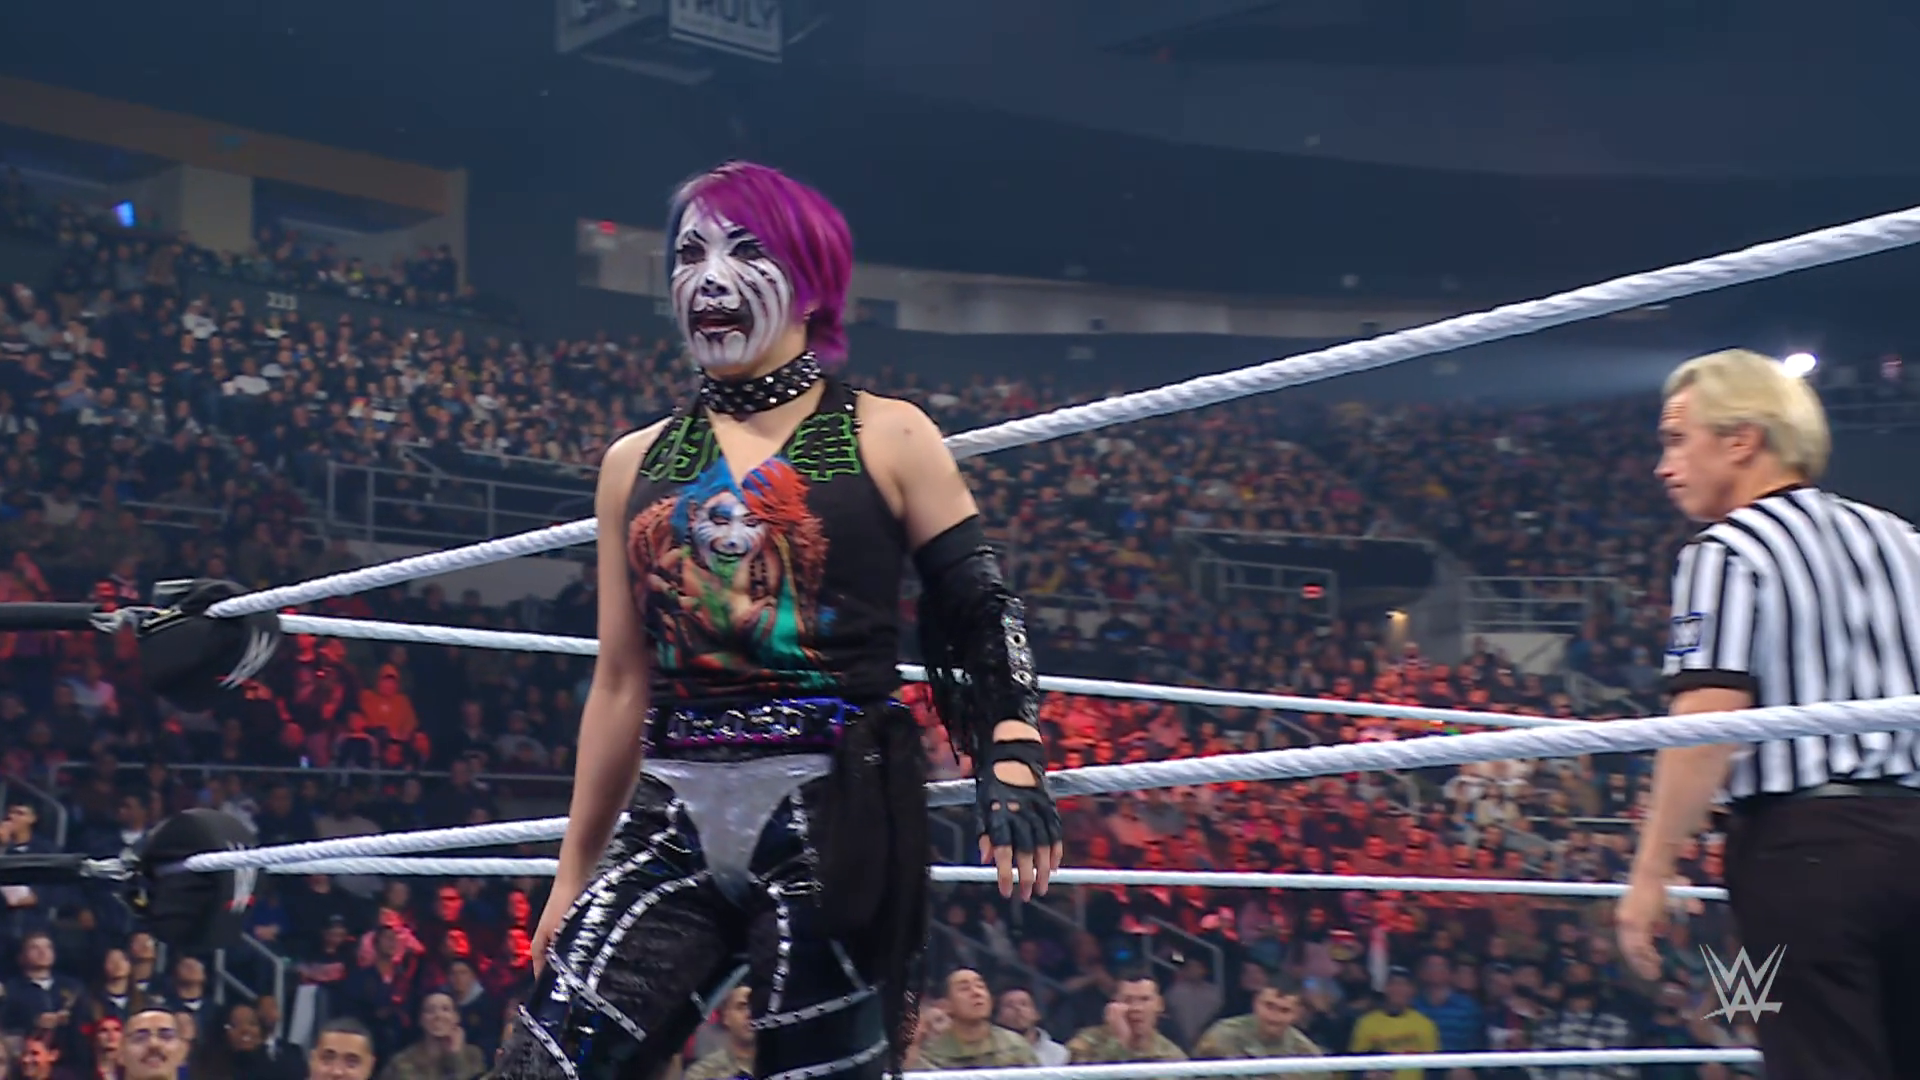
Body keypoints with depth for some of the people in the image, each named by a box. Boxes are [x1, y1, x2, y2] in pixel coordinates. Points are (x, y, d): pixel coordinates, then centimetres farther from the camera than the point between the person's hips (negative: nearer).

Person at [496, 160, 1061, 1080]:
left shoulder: (888, 440, 5)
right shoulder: (636, 465, 15)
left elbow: (978, 621, 3)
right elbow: (621, 684, 16)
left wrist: (1012, 765, -15)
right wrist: (574, 871, 16)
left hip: (835, 820, -3)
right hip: (673, 823, 4)